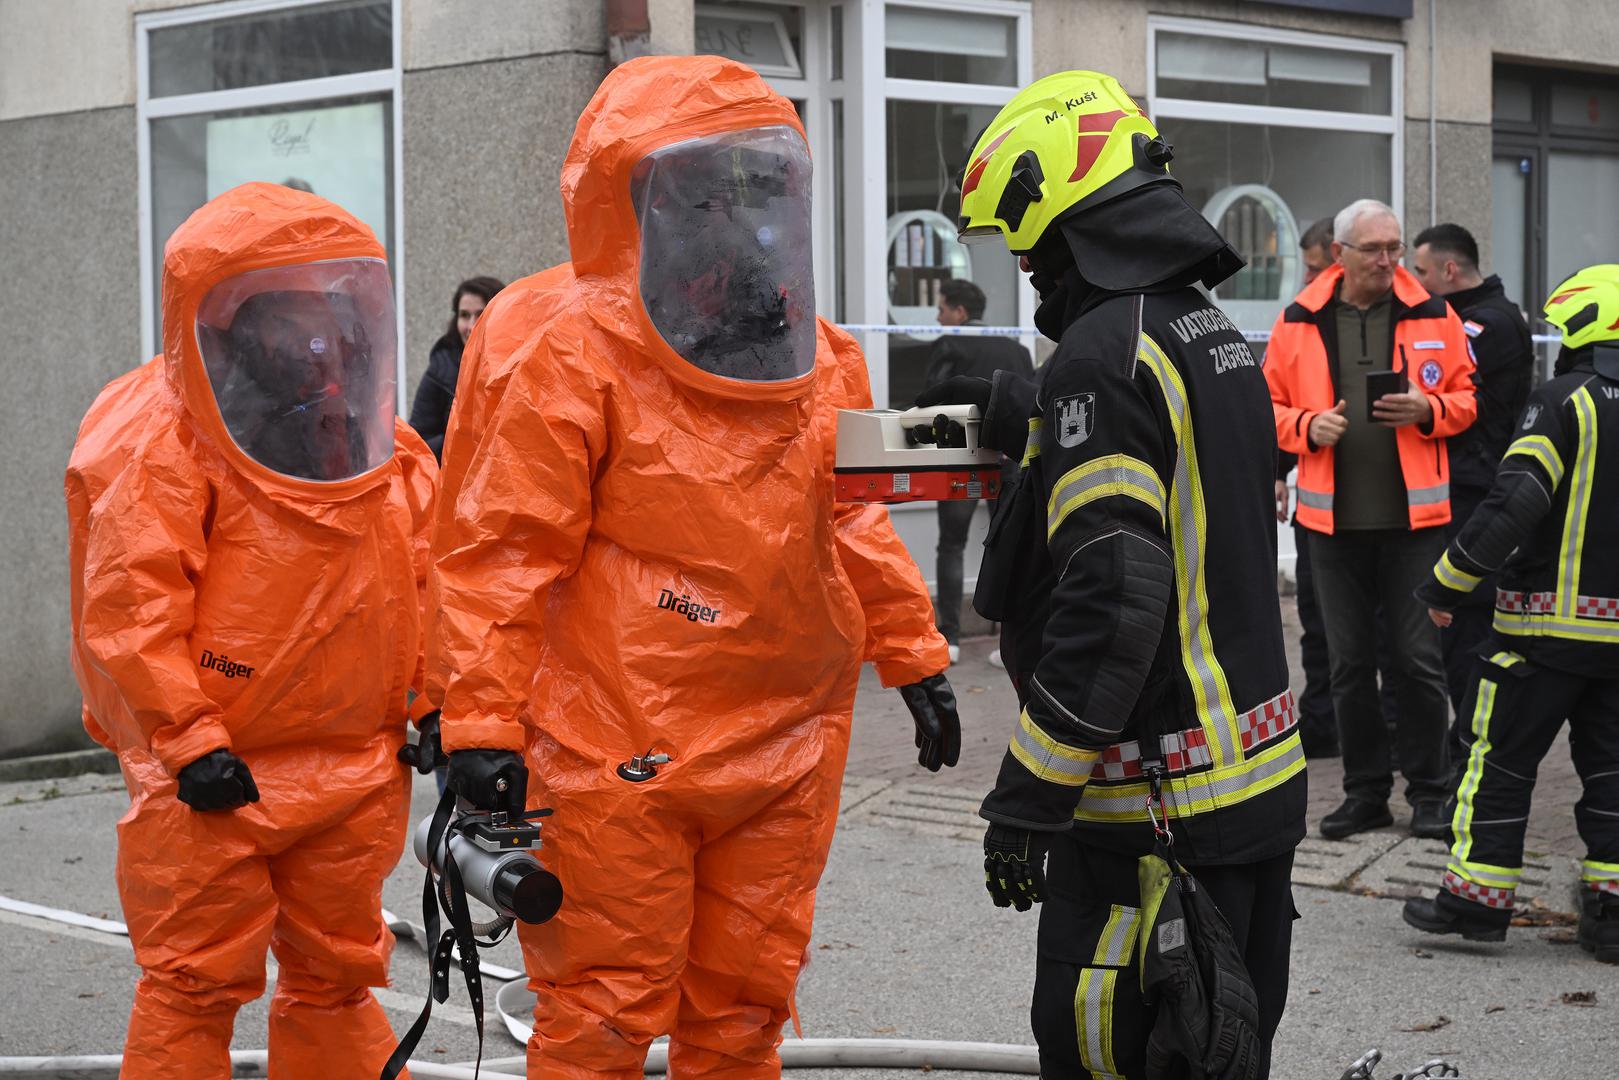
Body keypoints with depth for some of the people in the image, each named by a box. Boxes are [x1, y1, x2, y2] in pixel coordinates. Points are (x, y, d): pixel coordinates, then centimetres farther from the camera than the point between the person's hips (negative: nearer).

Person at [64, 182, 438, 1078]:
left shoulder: (386, 449, 6)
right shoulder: (163, 444, -14)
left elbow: (422, 584, 13)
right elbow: (128, 604, -17)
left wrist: (433, 698, 5)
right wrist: (187, 739, -18)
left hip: (353, 767, 5)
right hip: (209, 779, -5)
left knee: (336, 973, 16)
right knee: (196, 980, 4)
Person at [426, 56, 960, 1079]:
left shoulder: (822, 360, 8)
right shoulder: (571, 357, -11)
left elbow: (851, 521, 19)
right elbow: (502, 550, -12)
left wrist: (913, 655, 19)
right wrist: (481, 722, -16)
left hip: (786, 754, 6)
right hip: (621, 758, -6)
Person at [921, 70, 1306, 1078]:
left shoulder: (1103, 357, -18)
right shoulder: (1214, 334, 11)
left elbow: (1111, 597, -24)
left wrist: (1027, 799, -19)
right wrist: (1030, 419, 36)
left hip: (1158, 806, -10)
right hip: (1260, 779, 10)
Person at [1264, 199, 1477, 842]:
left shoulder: (1433, 317, 3)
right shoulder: (1298, 323, 4)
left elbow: (1466, 399, 8)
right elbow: (1269, 408, 9)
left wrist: (1426, 411, -12)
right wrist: (1308, 426, -10)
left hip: (1415, 520, -1)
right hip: (1333, 522, 1)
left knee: (1419, 657, 0)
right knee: (1349, 663, 8)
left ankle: (1428, 792, 13)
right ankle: (1365, 792, 20)